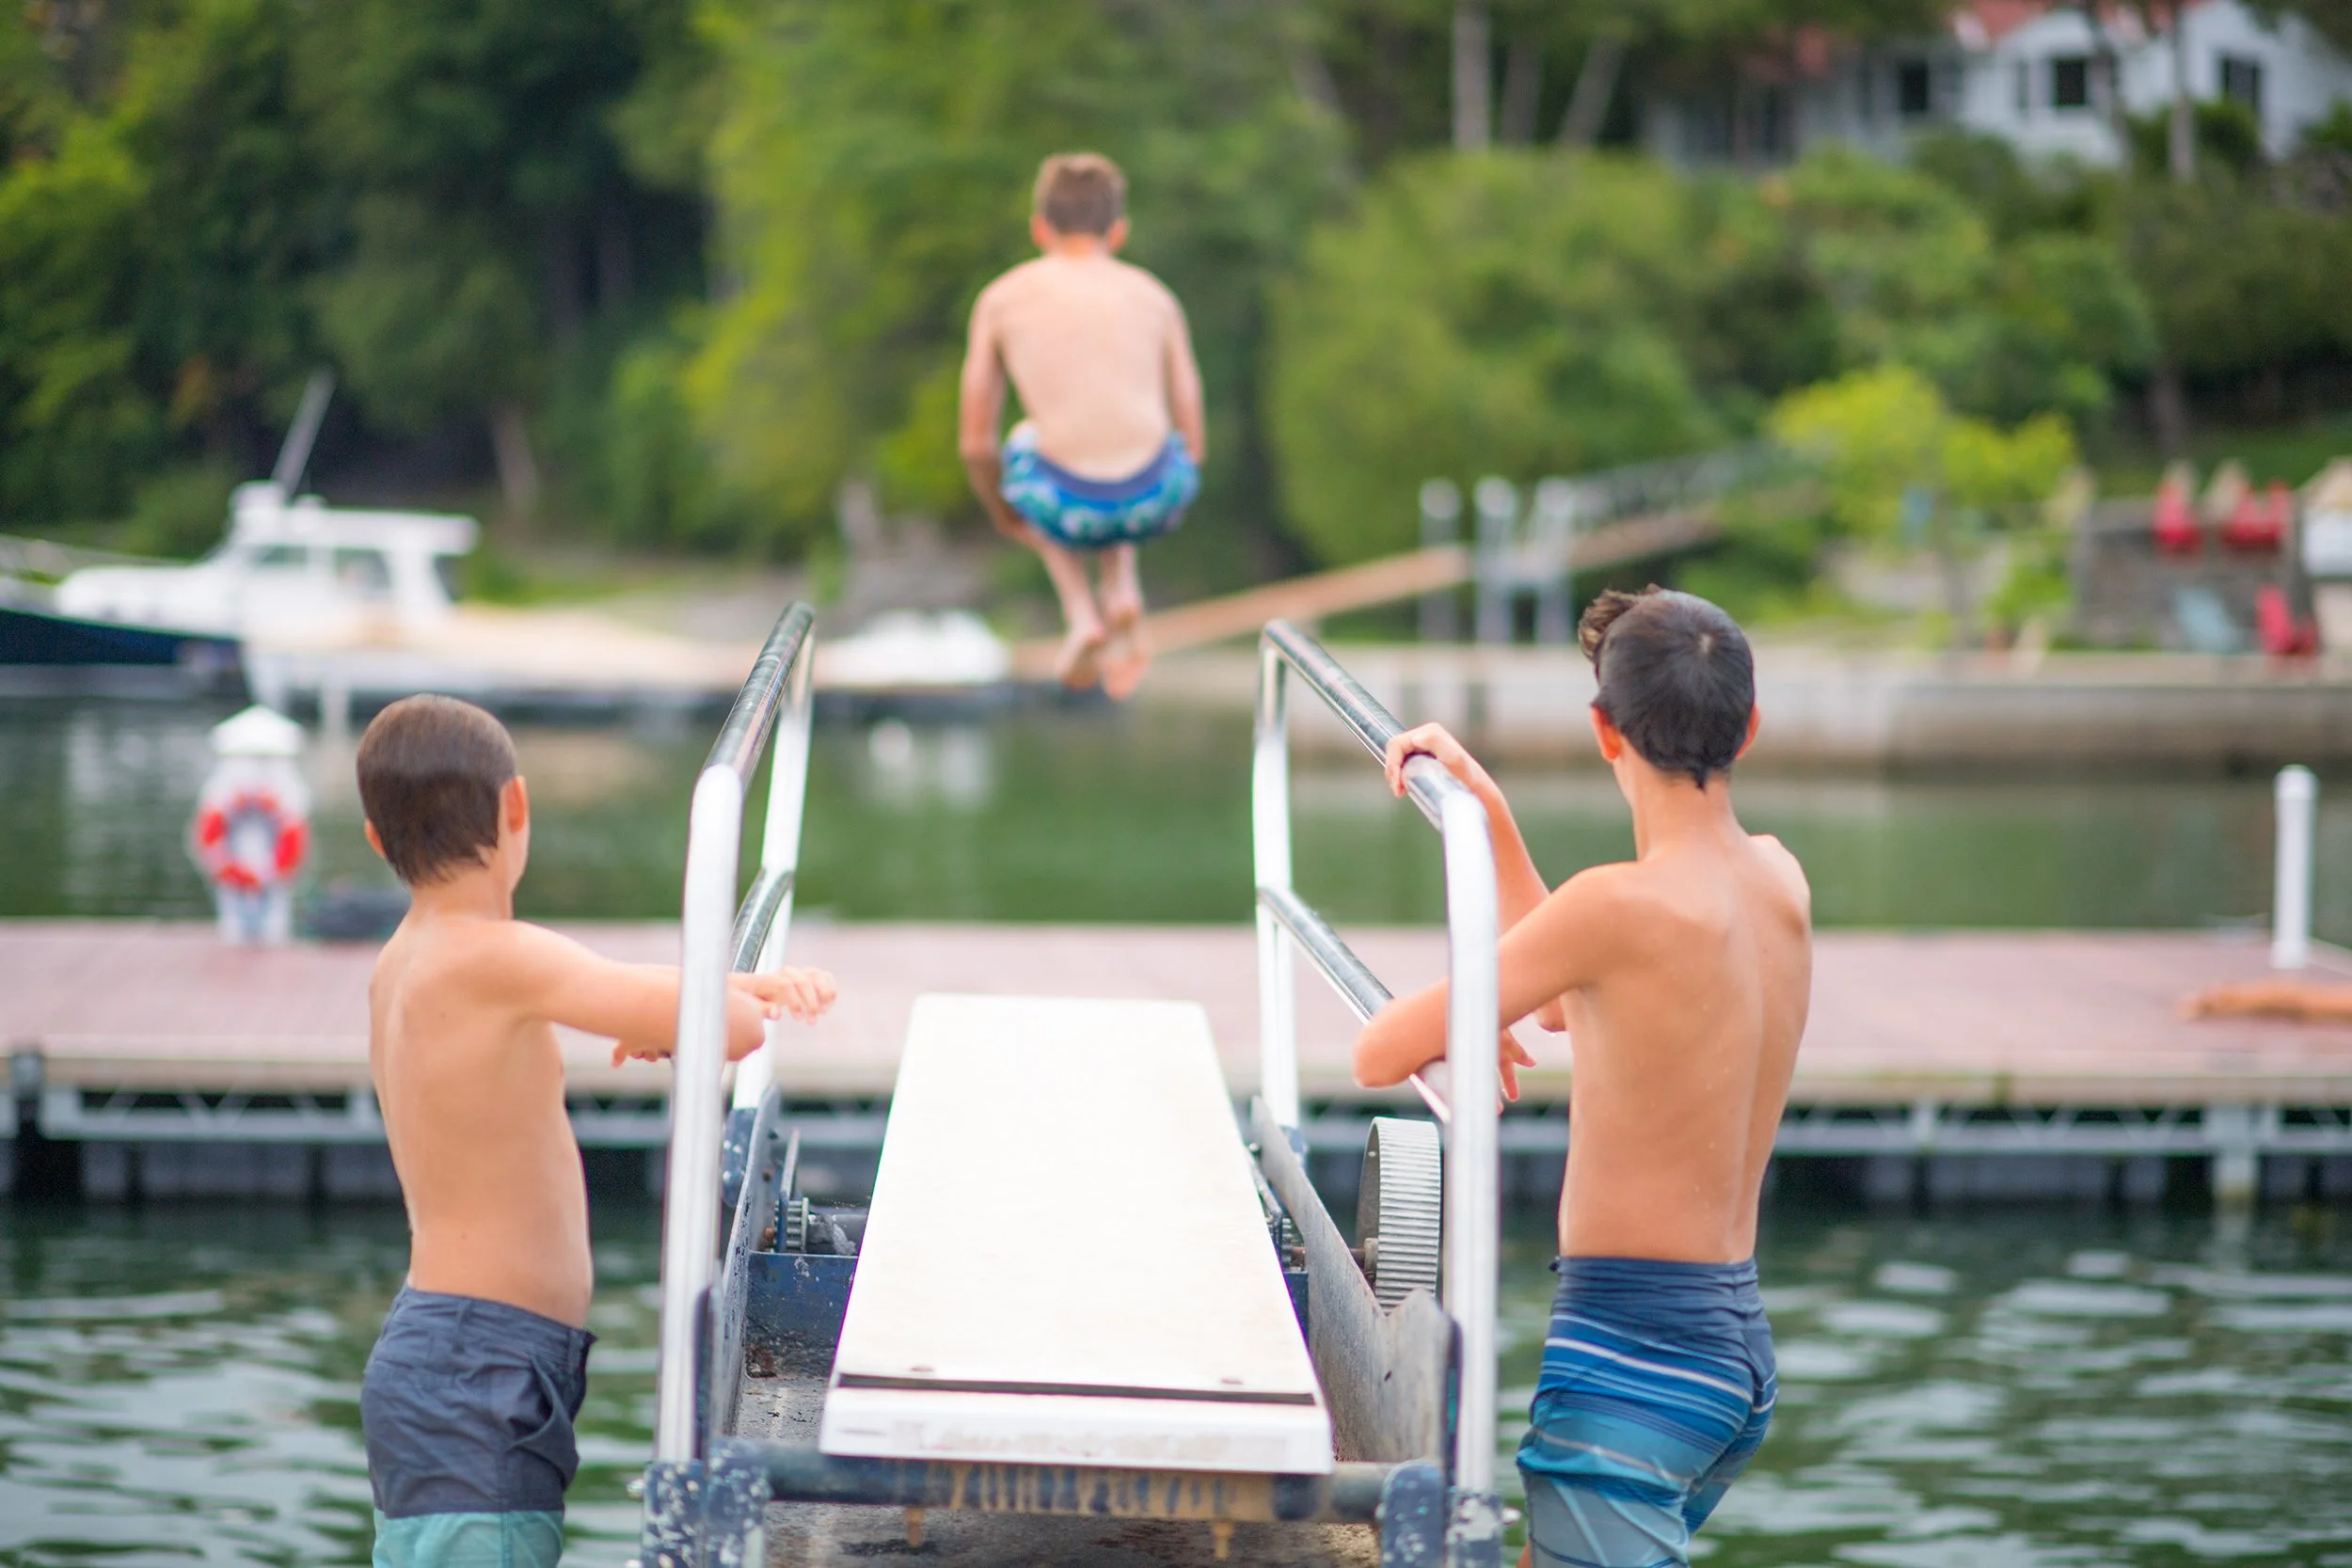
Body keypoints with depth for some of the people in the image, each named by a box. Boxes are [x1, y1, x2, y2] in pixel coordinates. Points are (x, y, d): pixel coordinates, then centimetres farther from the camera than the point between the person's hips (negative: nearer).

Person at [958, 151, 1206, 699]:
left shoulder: (1001, 298, 10)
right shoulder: (1155, 296, 14)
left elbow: (976, 442, 14)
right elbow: (1191, 442, 18)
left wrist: (1001, 511, 35)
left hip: (1063, 503, -2)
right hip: (1156, 495, 2)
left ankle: (1081, 613, 19)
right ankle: (1121, 590, 19)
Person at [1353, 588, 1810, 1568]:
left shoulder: (1623, 905, -20)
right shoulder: (1778, 882, 5)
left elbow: (1378, 1055, -16)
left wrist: (1459, 1027, 7)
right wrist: (1485, 805, 14)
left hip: (1633, 1357, -9)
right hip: (1740, 1343, 9)